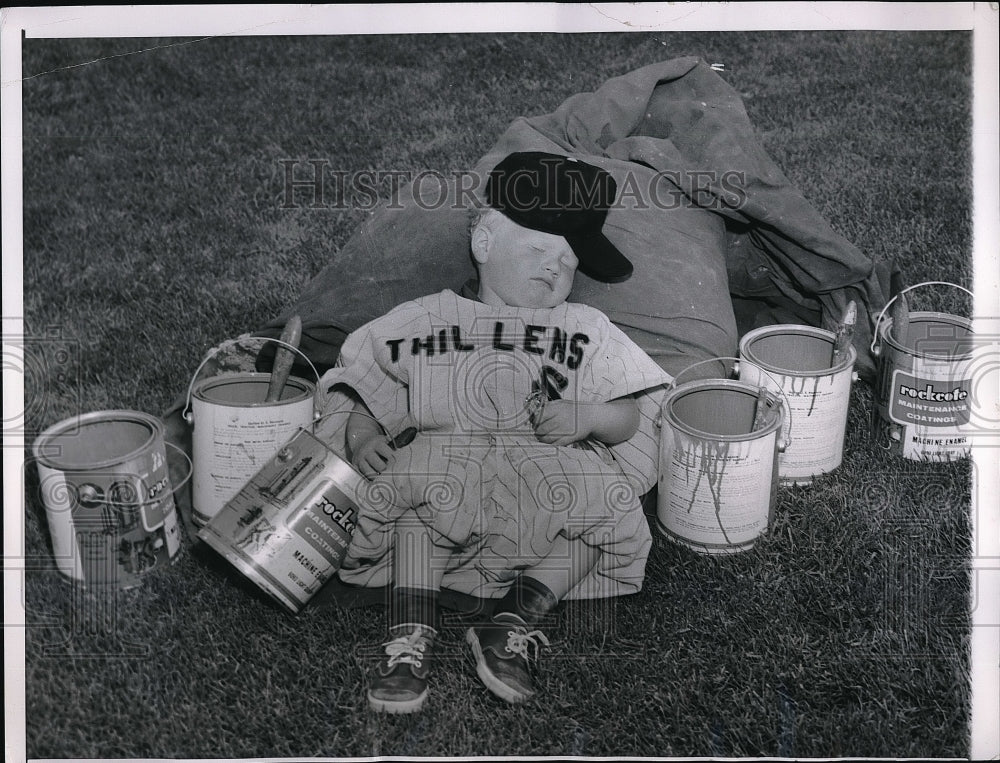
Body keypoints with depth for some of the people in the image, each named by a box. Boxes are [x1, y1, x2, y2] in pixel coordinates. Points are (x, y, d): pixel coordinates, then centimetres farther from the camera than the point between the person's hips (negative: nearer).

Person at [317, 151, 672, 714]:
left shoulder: (587, 331, 22)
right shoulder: (424, 320, 22)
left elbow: (627, 420, 16)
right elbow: (371, 394, 21)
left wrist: (587, 416, -8)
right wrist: (362, 434, -2)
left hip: (555, 468, 1)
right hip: (446, 455, 0)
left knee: (608, 505, -31)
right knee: (412, 482, -35)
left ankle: (518, 621, -31)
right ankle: (412, 634, -33)